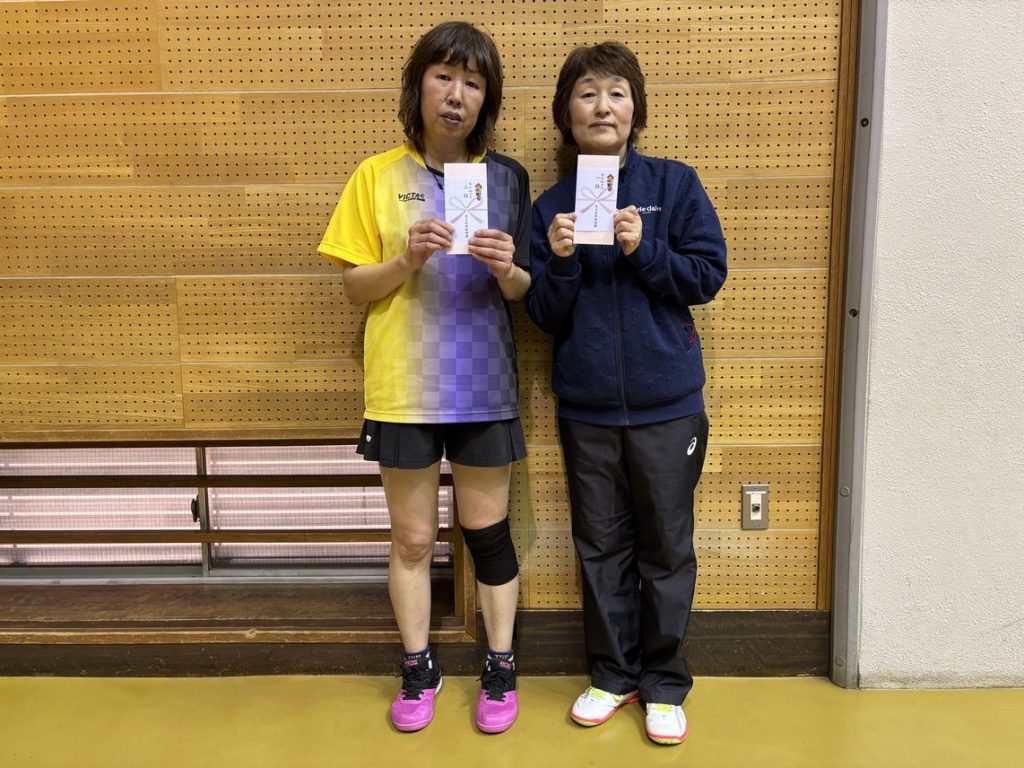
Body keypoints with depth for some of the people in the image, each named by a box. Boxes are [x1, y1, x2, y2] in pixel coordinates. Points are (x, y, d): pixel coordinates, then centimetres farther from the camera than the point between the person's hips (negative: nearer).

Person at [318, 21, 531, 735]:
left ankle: (500, 667, 28)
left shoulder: (507, 178, 3)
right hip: (403, 385, 0)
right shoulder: (378, 176, 1)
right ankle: (418, 668, 30)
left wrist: (505, 268, -17)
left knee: (488, 531, 9)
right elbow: (356, 285, 1)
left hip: (483, 382, 0)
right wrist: (408, 259, -17)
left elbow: (524, 291, 5)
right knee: (412, 539, 10)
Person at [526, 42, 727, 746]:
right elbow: (546, 317, 2)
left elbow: (708, 275, -3)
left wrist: (643, 250, -16)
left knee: (666, 548, 8)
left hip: (667, 406, -2)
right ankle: (613, 674, 30)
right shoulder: (551, 206, 4)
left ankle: (663, 683, 26)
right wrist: (560, 261, -16)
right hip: (585, 409, 2)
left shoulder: (674, 184, -1)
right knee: (601, 548, 13)